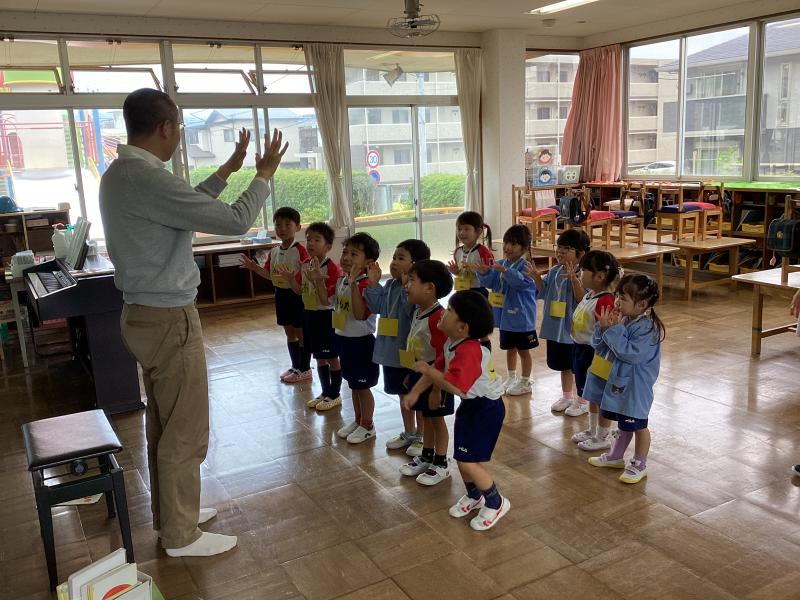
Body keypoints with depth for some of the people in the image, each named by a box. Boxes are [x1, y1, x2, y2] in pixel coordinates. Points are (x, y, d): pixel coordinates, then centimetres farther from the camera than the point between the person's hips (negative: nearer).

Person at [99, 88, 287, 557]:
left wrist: (226, 171, 28)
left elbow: (188, 205, 24)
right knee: (186, 431, 3)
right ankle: (182, 535, 18)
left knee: (164, 423, 20)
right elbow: (235, 222, -22)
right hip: (169, 319, -10)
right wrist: (264, 174, -6)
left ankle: (170, 514, 35)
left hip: (146, 314, 10)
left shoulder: (120, 174, 9)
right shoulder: (148, 179, -23)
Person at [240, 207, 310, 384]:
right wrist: (254, 267, -2)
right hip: (281, 294, 7)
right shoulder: (274, 252, 5)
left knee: (301, 332, 4)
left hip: (297, 294, -7)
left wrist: (293, 278, -35)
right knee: (289, 332, 16)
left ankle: (305, 369, 15)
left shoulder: (300, 250, -16)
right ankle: (295, 366, 29)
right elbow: (269, 274, 11)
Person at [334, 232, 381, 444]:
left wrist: (354, 284, -40)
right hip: (344, 338, 8)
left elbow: (360, 314, -35)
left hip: (361, 341, -8)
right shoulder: (341, 281, 3)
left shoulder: (365, 285, -23)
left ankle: (368, 426, 23)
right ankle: (358, 420, 37)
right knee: (353, 383, 21)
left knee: (362, 385, 6)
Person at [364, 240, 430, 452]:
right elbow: (377, 307, 4)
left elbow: (415, 313, -32)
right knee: (403, 393, 22)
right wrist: (373, 284, -1)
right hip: (392, 351, 8)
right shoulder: (390, 286, 5)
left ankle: (421, 436, 26)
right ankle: (408, 433, 39)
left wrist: (407, 289, -35)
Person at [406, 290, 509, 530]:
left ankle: (496, 503, 14)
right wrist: (415, 392, 5)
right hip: (469, 405, 9)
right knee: (462, 457, 17)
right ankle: (473, 496, 41)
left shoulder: (469, 350, -32)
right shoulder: (452, 344, -1)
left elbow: (454, 386, -40)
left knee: (469, 462, -9)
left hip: (486, 408, -9)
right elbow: (439, 368, 10)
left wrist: (427, 370, -28)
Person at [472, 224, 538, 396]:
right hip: (505, 316, 6)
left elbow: (522, 281, -34)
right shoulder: (500, 264, 3)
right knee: (509, 348, 20)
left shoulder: (525, 266, -16)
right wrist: (483, 273, -24)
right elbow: (489, 282, -4)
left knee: (523, 350, 8)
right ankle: (511, 378, 36)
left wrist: (505, 271, -46)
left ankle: (525, 382, 22)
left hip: (521, 317, -6)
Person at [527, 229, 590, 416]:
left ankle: (582, 401, 24)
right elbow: (545, 291, 15)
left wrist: (573, 279, -38)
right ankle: (566, 396, 38)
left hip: (574, 328, -7)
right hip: (556, 327, 7)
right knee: (563, 364, 21)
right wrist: (537, 277, -1)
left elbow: (582, 298, -27)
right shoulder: (554, 272, 4)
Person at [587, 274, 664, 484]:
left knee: (638, 425, 8)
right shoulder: (623, 320, -1)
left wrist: (615, 330, -28)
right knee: (623, 423, 23)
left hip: (636, 386, -7)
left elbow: (631, 353, -32)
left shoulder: (647, 327, -23)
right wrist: (603, 328, -13)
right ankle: (616, 456, 39)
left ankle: (639, 465, 23)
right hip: (619, 380, 8)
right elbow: (601, 348, 4)